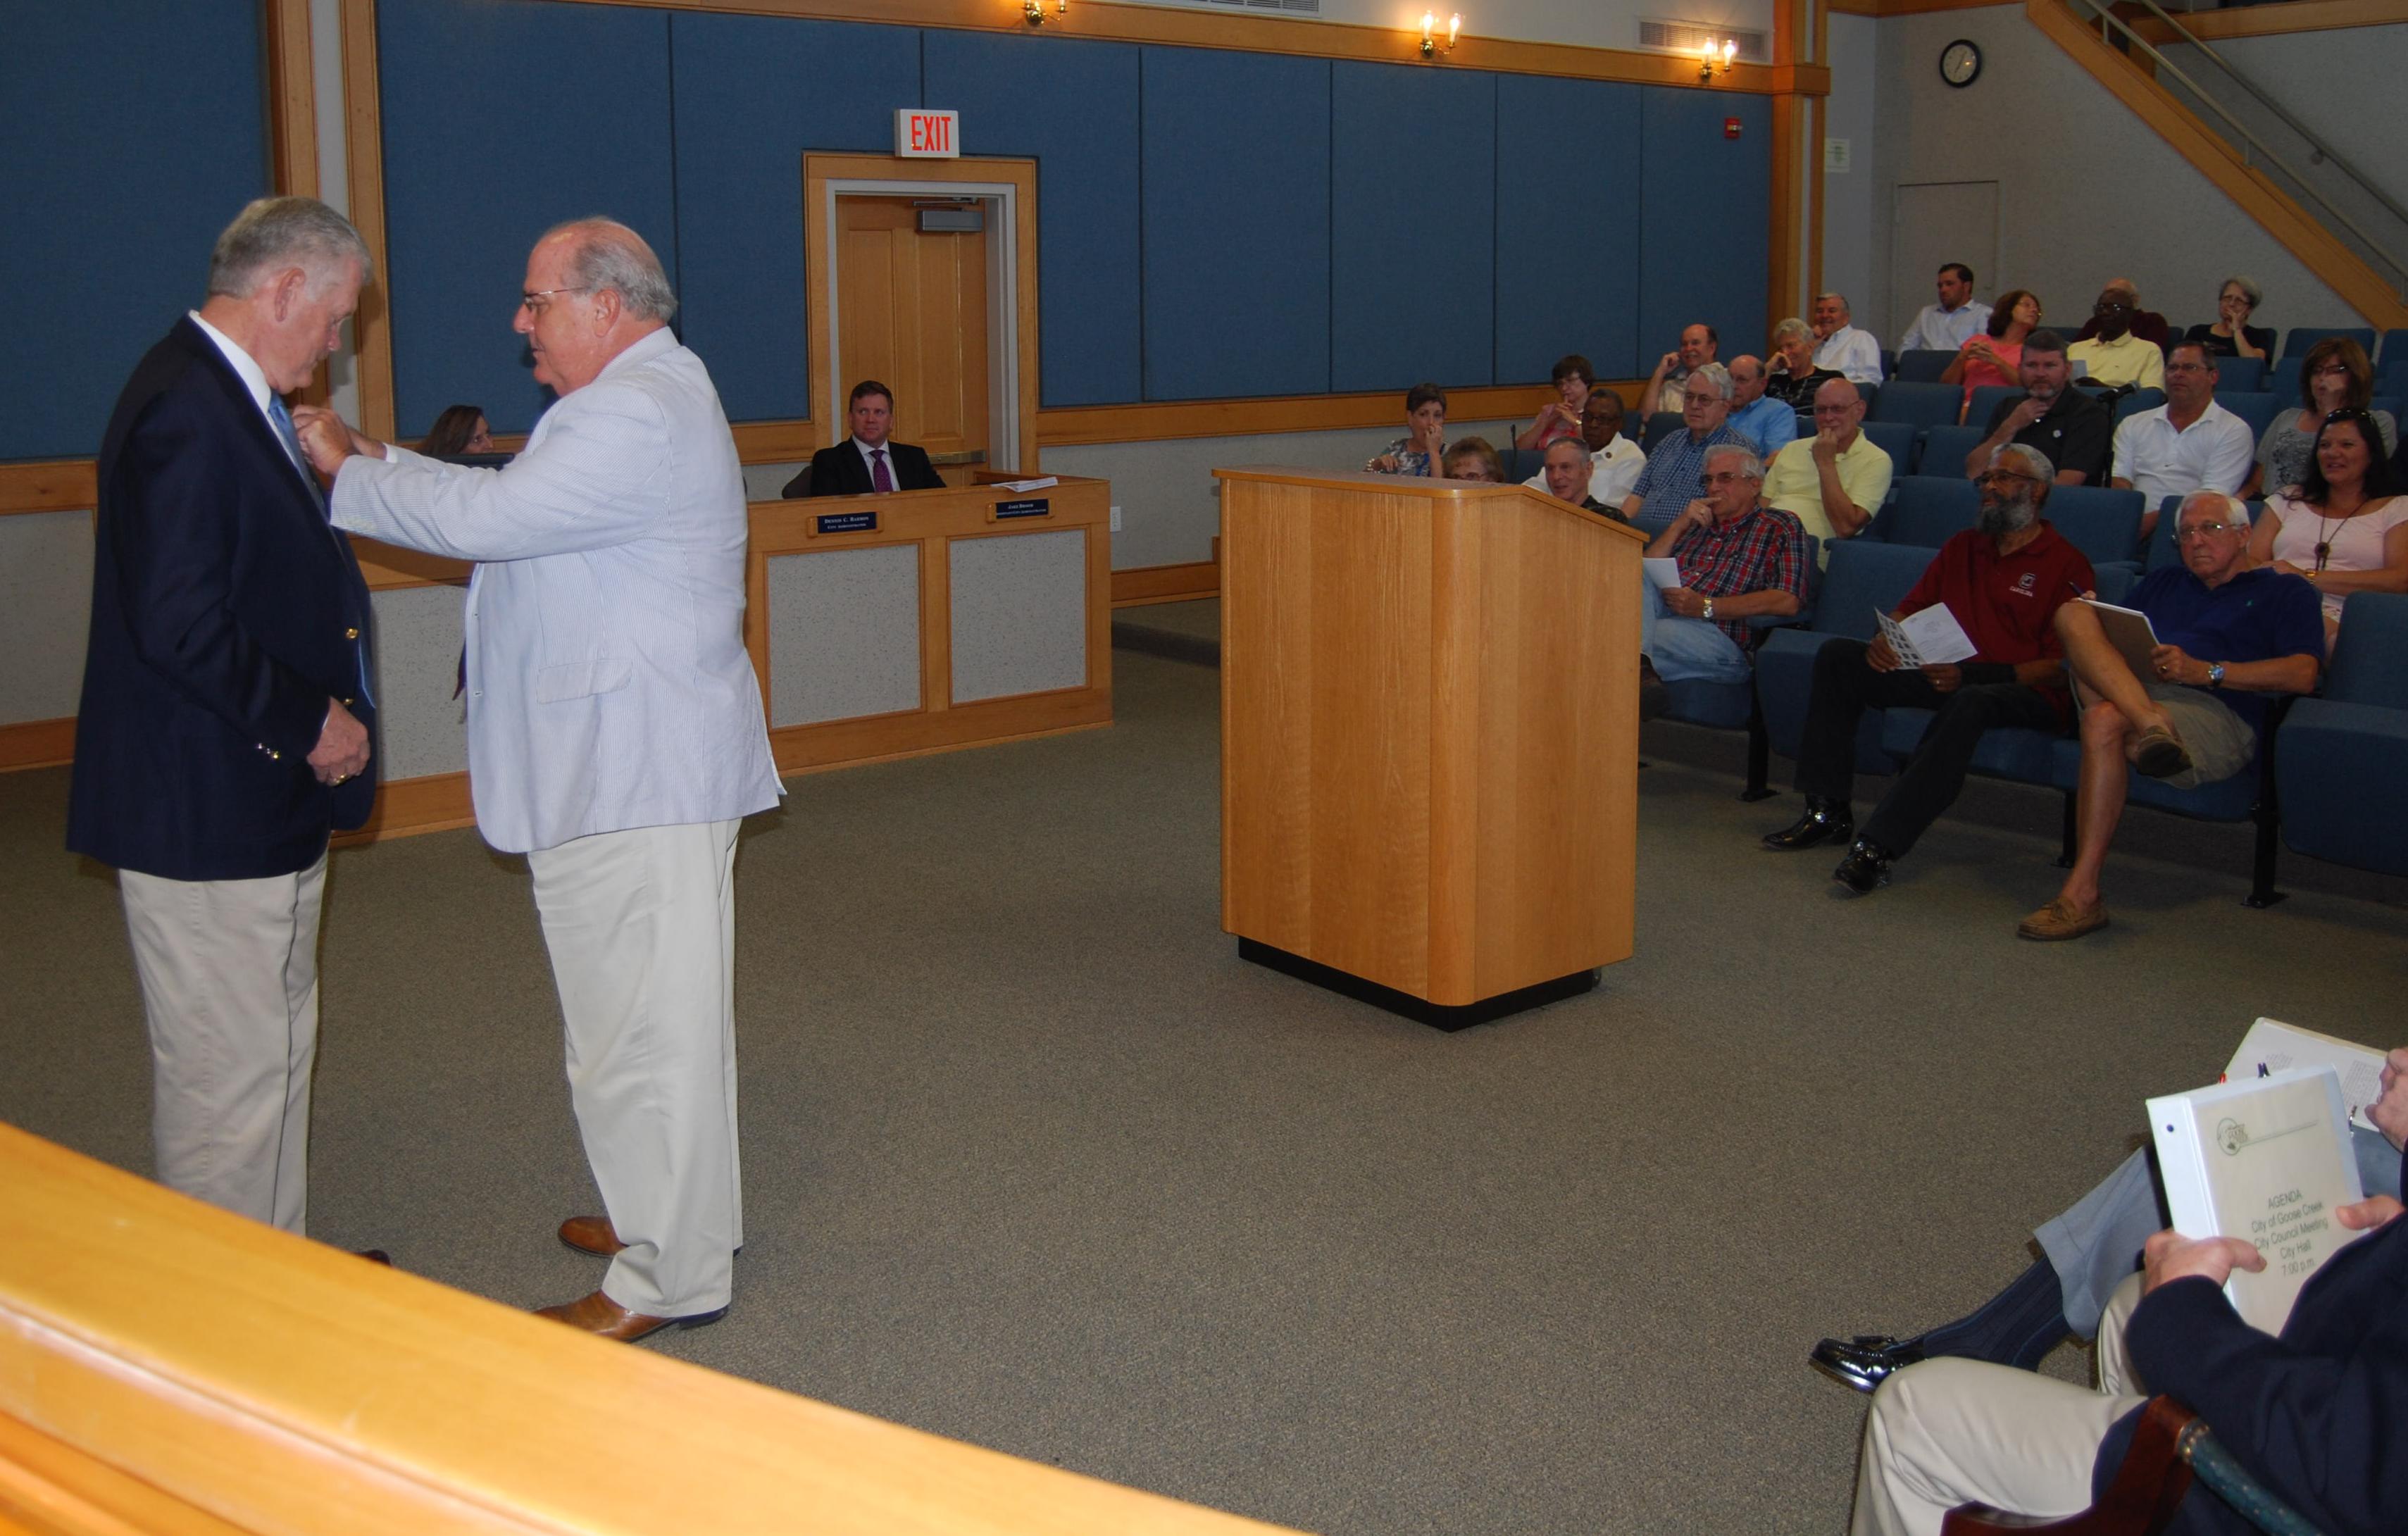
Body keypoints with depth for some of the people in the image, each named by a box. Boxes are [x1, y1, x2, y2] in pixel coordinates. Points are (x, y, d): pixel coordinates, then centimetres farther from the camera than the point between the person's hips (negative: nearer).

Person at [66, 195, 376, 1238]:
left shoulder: (229, 397, 13)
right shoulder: (186, 410, -20)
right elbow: (178, 624, -26)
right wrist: (308, 720, -18)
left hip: (262, 804, 11)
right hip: (207, 811, -11)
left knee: (278, 1046, 20)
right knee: (229, 1072, -1)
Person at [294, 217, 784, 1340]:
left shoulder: (639, 416, -19)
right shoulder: (646, 397, 18)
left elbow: (485, 516, -23)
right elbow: (507, 505, 18)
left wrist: (348, 474, -8)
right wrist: (374, 459, 10)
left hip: (636, 778, -11)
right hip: (630, 764, 11)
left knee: (642, 1025, -3)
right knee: (655, 1012, 20)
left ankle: (668, 1279, 8)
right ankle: (672, 1215, 34)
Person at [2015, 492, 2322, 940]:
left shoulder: (2285, 592, 19)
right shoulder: (2162, 583, 36)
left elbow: (2302, 674, 1)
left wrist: (2207, 671, -11)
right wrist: (2093, 623, 0)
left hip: (2215, 712, -5)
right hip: (2130, 688, 5)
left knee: (2106, 720, -36)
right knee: (2073, 613, -19)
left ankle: (2082, 895, -38)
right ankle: (2151, 728, -43)